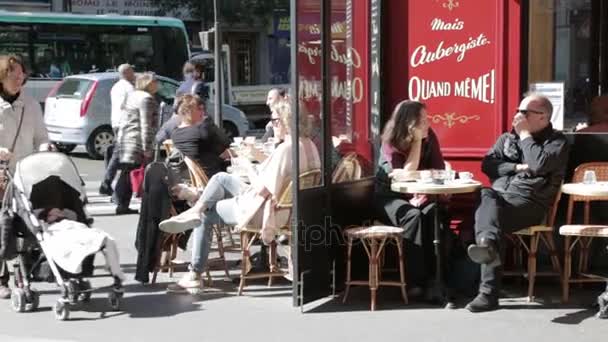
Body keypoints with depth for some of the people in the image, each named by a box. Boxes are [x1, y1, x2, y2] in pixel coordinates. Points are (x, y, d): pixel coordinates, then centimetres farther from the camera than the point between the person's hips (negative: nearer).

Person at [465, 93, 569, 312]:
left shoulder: (557, 141, 8)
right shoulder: (506, 139, 24)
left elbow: (539, 165, -12)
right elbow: (487, 165, 10)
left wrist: (525, 134, -1)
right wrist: (517, 167, -3)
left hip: (528, 201, -4)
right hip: (499, 196, 4)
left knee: (485, 213, -33)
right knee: (487, 199, -33)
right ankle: (487, 245, -54)